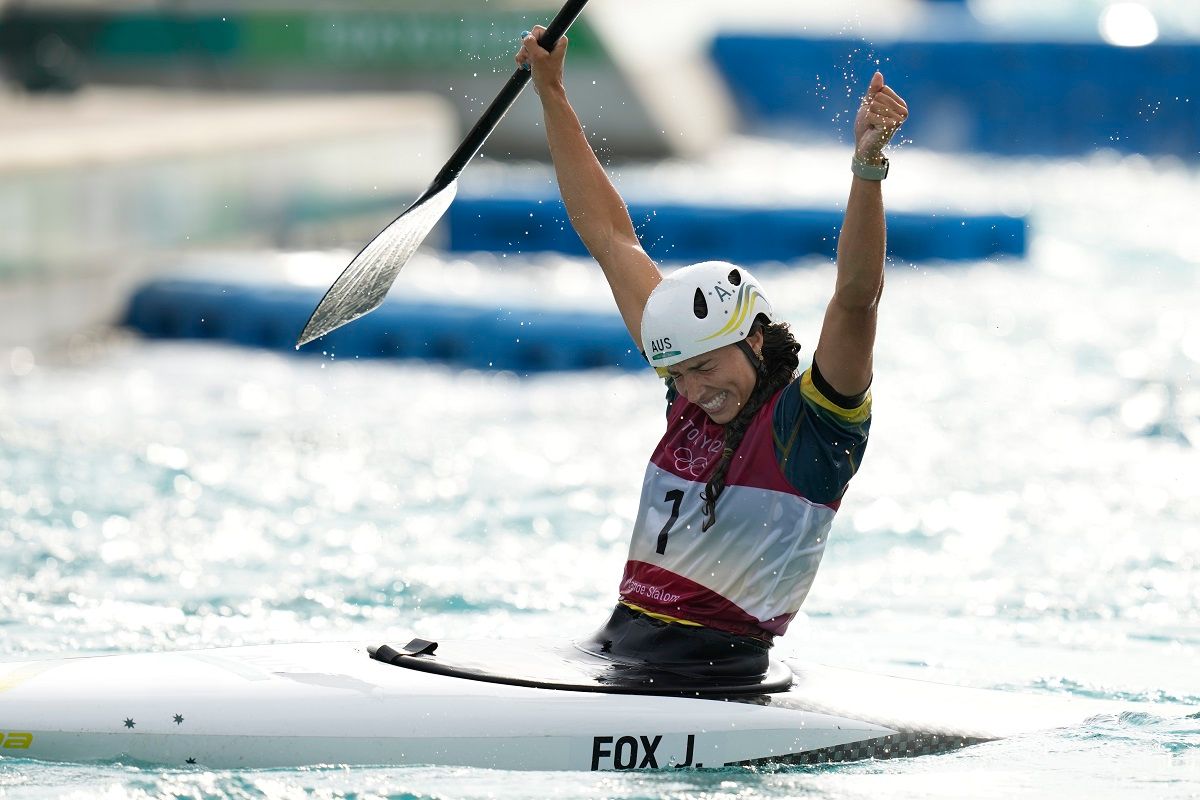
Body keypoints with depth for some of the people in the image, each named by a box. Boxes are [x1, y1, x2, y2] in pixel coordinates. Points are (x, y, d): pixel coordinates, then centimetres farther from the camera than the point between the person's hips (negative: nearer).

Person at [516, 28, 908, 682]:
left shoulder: (810, 418, -5)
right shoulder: (691, 397, 12)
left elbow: (856, 295, -22)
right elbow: (609, 237, 19)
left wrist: (868, 164, -36)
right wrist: (551, 93, 23)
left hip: (715, 676, -7)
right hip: (616, 646, 7)